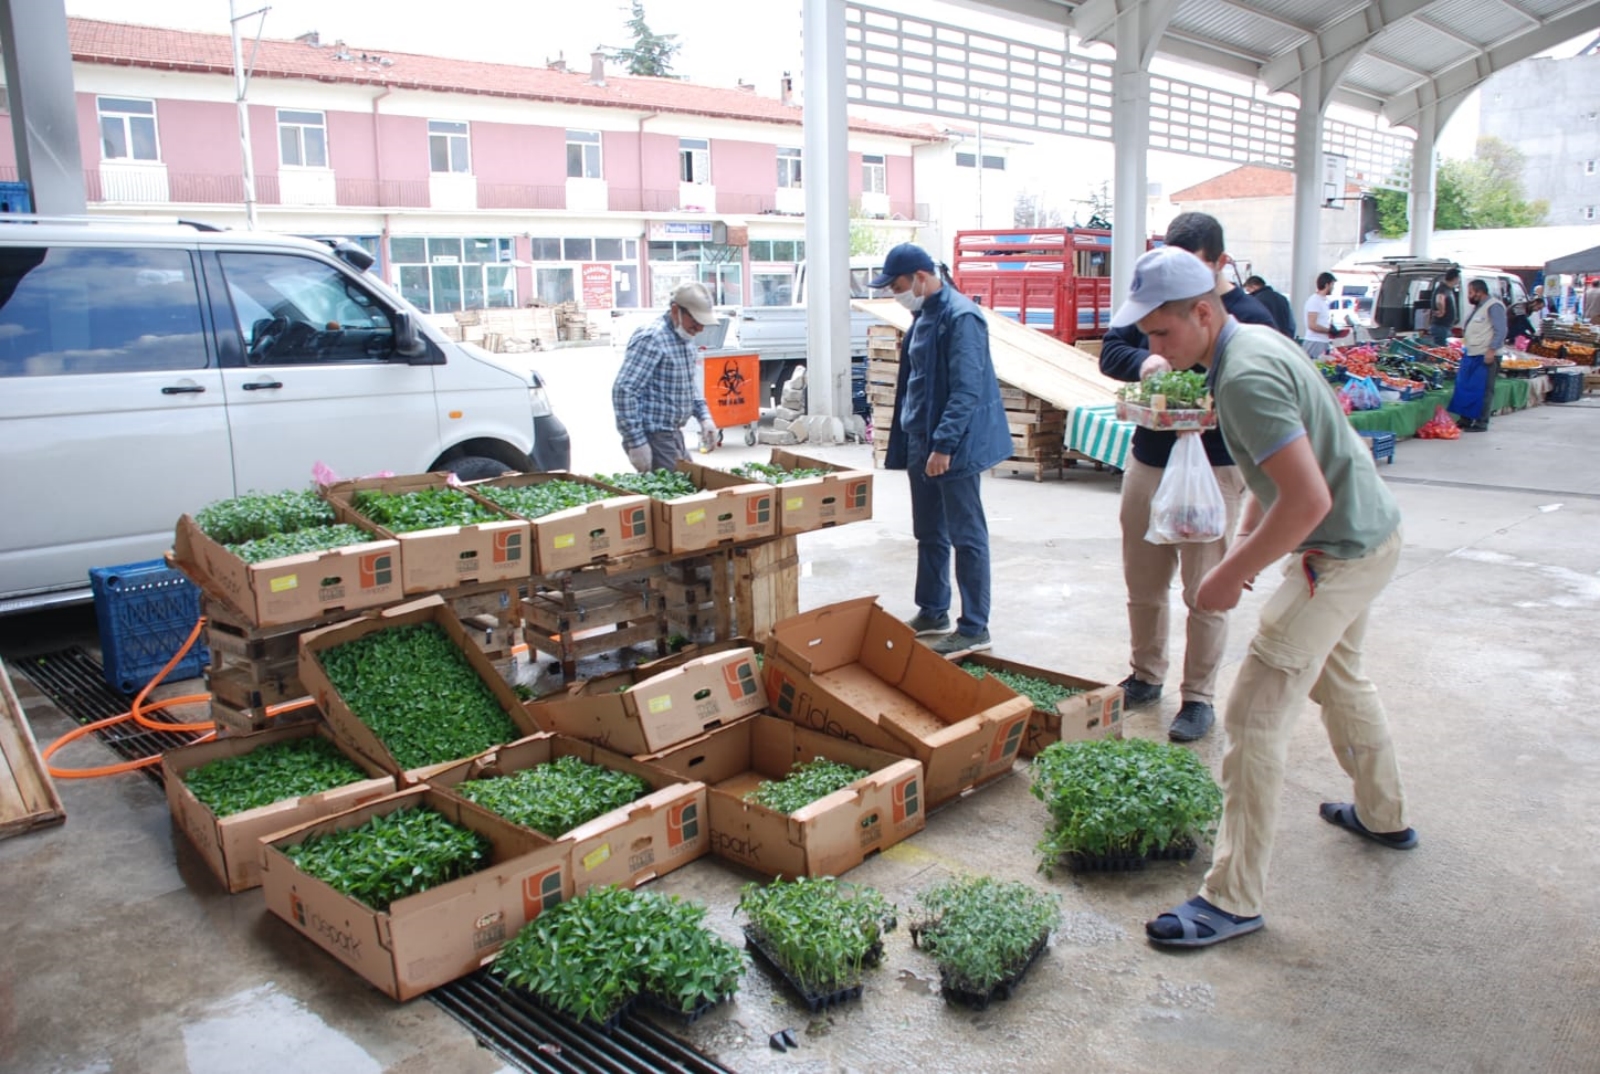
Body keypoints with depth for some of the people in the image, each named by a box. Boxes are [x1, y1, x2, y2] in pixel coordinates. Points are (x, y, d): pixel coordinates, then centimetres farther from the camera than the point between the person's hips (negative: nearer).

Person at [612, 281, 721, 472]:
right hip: (652, 436, -9)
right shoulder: (651, 339, -18)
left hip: (673, 434, 9)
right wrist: (637, 442, -24)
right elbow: (623, 391, -23)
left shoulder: (684, 337, 10)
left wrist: (704, 417, 10)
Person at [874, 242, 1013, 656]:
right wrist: (913, 440, 17)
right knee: (929, 534, 16)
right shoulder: (924, 315, 13)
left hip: (954, 448, -10)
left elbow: (966, 390, -22)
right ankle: (932, 613, 29)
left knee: (967, 537, -2)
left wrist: (944, 444, -25)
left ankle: (974, 628, 5)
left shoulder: (960, 316, -16)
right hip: (922, 443, 10)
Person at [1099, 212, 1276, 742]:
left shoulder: (1249, 318, -9)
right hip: (1147, 461, 5)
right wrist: (1144, 361, -18)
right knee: (1143, 584, 15)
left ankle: (1199, 698, 16)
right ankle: (1146, 677, 33)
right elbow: (1111, 349, 4)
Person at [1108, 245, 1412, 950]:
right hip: (1369, 532, 11)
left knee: (1254, 718, -10)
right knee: (1338, 678, 29)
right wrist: (1245, 535, 8)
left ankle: (1233, 899, -2)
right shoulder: (1254, 341, 6)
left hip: (1340, 554, -11)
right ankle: (1383, 816, 50)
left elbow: (1309, 499, -33)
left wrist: (1231, 575, -25)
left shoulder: (1246, 377, -27)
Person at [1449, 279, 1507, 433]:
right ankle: (1465, 420, 17)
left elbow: (1500, 331, -17)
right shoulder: (1477, 308, 20)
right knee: (1464, 388, 10)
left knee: (1482, 390, -6)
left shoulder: (1494, 306, -10)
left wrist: (1491, 351, -23)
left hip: (1485, 357, -10)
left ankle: (1481, 423, -2)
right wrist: (1464, 349, 20)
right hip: (1471, 355, 10)